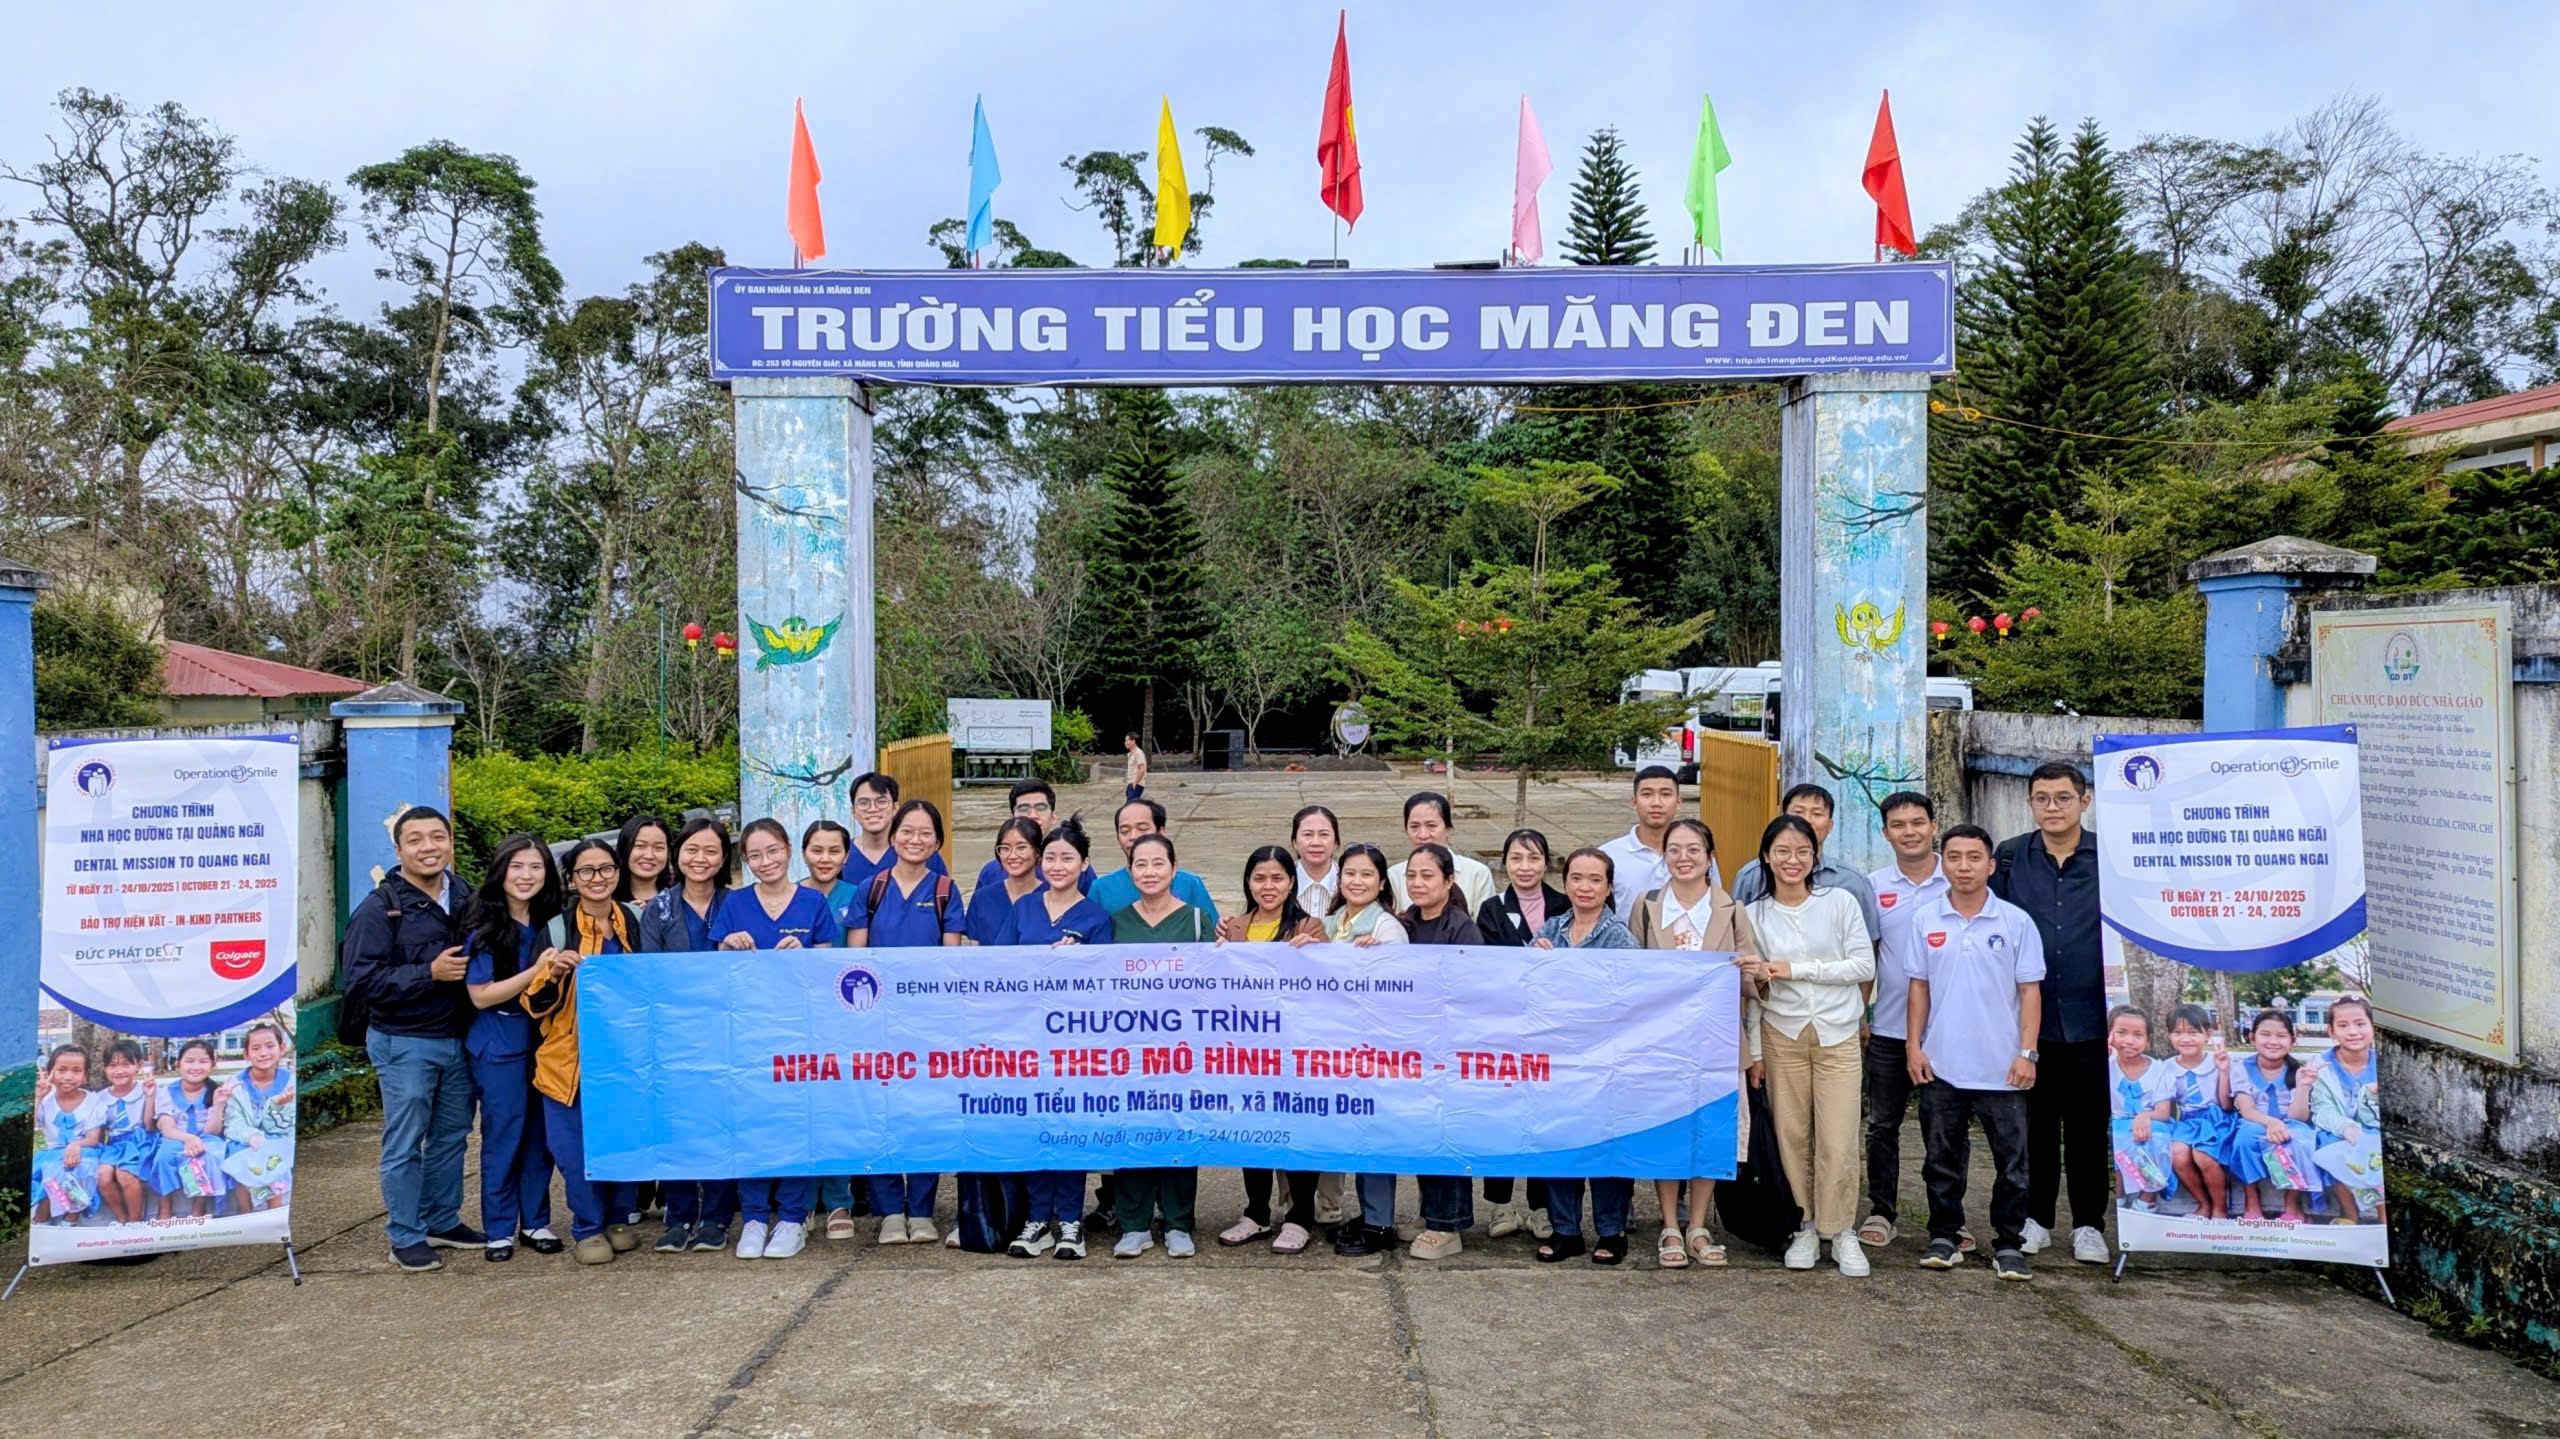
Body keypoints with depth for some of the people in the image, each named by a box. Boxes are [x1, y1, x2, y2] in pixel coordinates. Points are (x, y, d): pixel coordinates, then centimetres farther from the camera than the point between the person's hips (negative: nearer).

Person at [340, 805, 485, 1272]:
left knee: (451, 1137, 15)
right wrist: (429, 974, -22)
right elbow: (358, 981, -15)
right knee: (405, 1144, 3)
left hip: (458, 1039, 6)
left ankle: (443, 1221, 29)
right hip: (404, 1044, -5)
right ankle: (406, 1238, 14)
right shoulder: (380, 907, -10)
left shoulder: (466, 898, 7)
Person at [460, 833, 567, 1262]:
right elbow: (481, 995, -14)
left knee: (540, 1134, 10)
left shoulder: (548, 921, 6)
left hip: (542, 1040, 5)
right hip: (499, 1046, -5)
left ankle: (535, 1222, 22)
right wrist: (536, 972, -22)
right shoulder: (484, 925, -10)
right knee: (503, 1137, 3)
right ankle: (499, 1230, 16)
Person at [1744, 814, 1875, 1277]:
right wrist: (1759, 980, -14)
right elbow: (1754, 991, 10)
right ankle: (1804, 1227, 17)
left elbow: (1864, 966, -6)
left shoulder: (1840, 901, 0)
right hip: (1782, 1035, 2)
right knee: (1792, 1135, 3)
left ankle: (1841, 1231, 10)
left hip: (1837, 1034, -1)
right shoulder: (1754, 914, 5)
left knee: (1839, 1141, -5)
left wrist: (1796, 969, -11)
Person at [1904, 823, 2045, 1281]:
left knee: (2012, 1160, 5)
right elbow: (1919, 985, 7)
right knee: (1942, 1158, 10)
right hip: (1940, 1065, 2)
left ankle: (2008, 1244, 17)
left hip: (2002, 1067, -1)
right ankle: (1944, 1237, 23)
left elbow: (2030, 990, -1)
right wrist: (1914, 1045, 2)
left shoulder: (2016, 922, -2)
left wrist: (2027, 1053, -7)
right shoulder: (1925, 919, 3)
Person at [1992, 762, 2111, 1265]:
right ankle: (2035, 1217, 22)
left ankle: (2088, 1224, 20)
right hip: (2029, 1015, 1)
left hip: (2091, 1016, -1)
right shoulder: (2009, 858, 4)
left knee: (2088, 1125, 7)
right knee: (2035, 1123, 10)